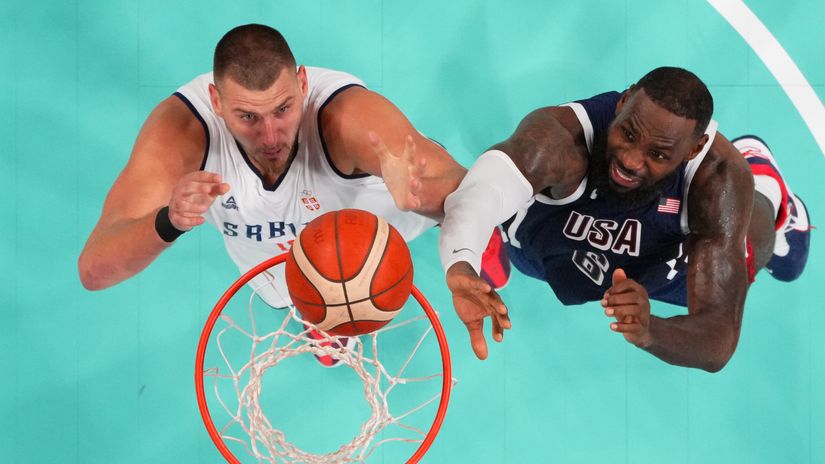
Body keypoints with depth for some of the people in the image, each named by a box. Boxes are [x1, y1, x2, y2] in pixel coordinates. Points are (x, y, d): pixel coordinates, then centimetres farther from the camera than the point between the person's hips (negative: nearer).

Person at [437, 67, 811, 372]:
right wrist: (461, 268, -86)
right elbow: (482, 189, -65)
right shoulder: (560, 135, -43)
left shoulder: (721, 179, -39)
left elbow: (719, 344, -43)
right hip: (545, 252, 2)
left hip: (659, 272, -1)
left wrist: (649, 332, -63)